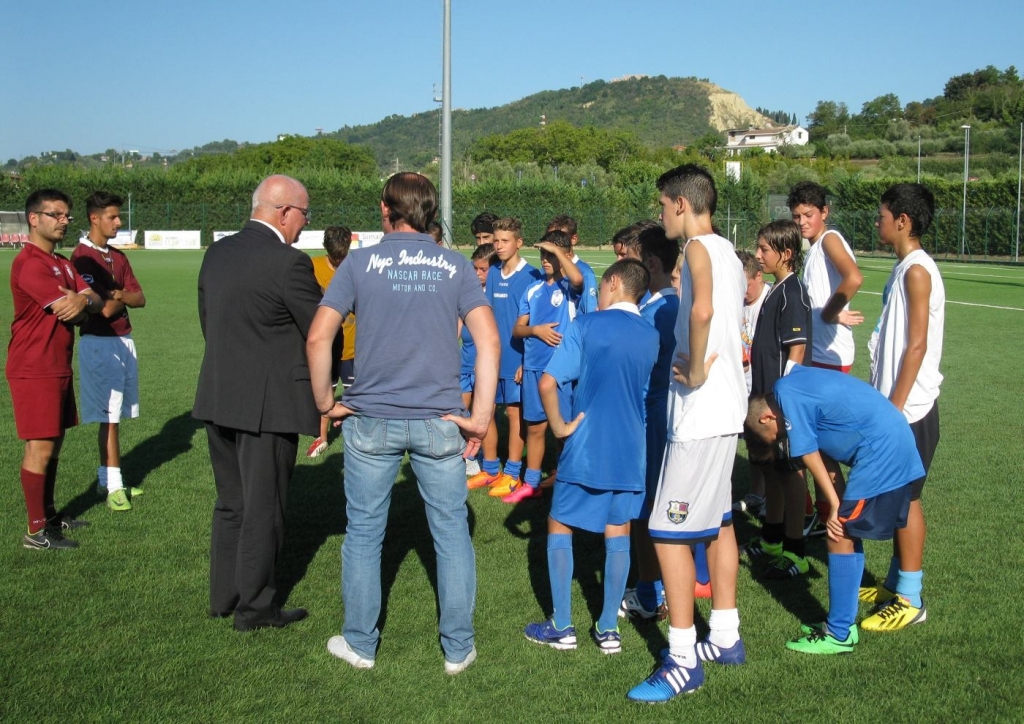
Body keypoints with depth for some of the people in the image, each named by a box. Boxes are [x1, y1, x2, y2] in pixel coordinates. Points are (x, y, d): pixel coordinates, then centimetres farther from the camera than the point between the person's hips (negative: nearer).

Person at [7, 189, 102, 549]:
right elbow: (70, 309, -22)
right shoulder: (29, 263, -16)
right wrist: (81, 301, -1)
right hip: (34, 369, -9)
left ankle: (50, 515, 28)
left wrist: (82, 301, -18)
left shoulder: (62, 264, 16)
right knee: (40, 448, -6)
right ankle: (36, 531, 0)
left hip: (58, 367, 9)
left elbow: (94, 303, 5)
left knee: (53, 443, 16)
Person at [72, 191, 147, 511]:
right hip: (99, 343, -7)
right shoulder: (83, 257, -11)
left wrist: (117, 294, -11)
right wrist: (123, 297, 0)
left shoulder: (118, 257, 14)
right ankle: (113, 484, 1)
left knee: (115, 415, 9)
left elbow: (139, 299, 7)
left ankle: (107, 478, 17)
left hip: (123, 340, 7)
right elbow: (104, 309, -17)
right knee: (109, 417, -5)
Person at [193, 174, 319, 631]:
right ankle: (255, 607, 15)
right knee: (263, 508, 5)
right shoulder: (288, 262, -17)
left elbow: (208, 322, 13)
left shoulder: (217, 254, 6)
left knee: (231, 503, 19)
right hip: (268, 404, -7)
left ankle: (223, 596, 29)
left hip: (217, 399, 7)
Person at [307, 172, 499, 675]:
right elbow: (488, 340, -7)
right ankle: (458, 648, 18)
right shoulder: (456, 267, 3)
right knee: (452, 532, 10)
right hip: (440, 423, 1)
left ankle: (360, 644, 23)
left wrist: (326, 403, 4)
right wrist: (481, 417, -4)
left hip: (371, 422, 0)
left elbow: (318, 338, -7)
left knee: (364, 532, 12)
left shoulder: (361, 262, 0)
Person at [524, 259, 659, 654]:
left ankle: (562, 626, 13)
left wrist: (559, 426, -6)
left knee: (559, 526, 11)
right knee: (618, 533, 12)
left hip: (585, 450, -4)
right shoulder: (653, 337, 3)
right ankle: (608, 628, 16)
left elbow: (547, 384, -16)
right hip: (631, 453, 4)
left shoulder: (587, 325, -9)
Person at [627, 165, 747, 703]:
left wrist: (695, 372, -23)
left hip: (700, 411, -10)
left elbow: (702, 310, -35)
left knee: (668, 533, -4)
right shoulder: (727, 252, 14)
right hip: (726, 407, 10)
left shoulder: (699, 248, -15)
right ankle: (725, 637, 30)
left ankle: (684, 661, 2)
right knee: (718, 521, 19)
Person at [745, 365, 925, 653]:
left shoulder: (786, 396, -9)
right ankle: (844, 622, 25)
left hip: (880, 453, -10)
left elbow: (809, 454, -7)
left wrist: (835, 504, 0)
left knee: (840, 536, -2)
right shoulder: (796, 379, 17)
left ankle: (839, 634, 6)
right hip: (899, 441, 10)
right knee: (848, 532, 16)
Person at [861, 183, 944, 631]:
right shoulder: (904, 268, 13)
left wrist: (895, 407, -21)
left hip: (909, 408, -9)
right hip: (894, 405, 9)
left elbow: (917, 346, -20)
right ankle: (897, 582, 26)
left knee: (905, 497, -3)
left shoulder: (917, 270, -15)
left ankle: (910, 599, 5)